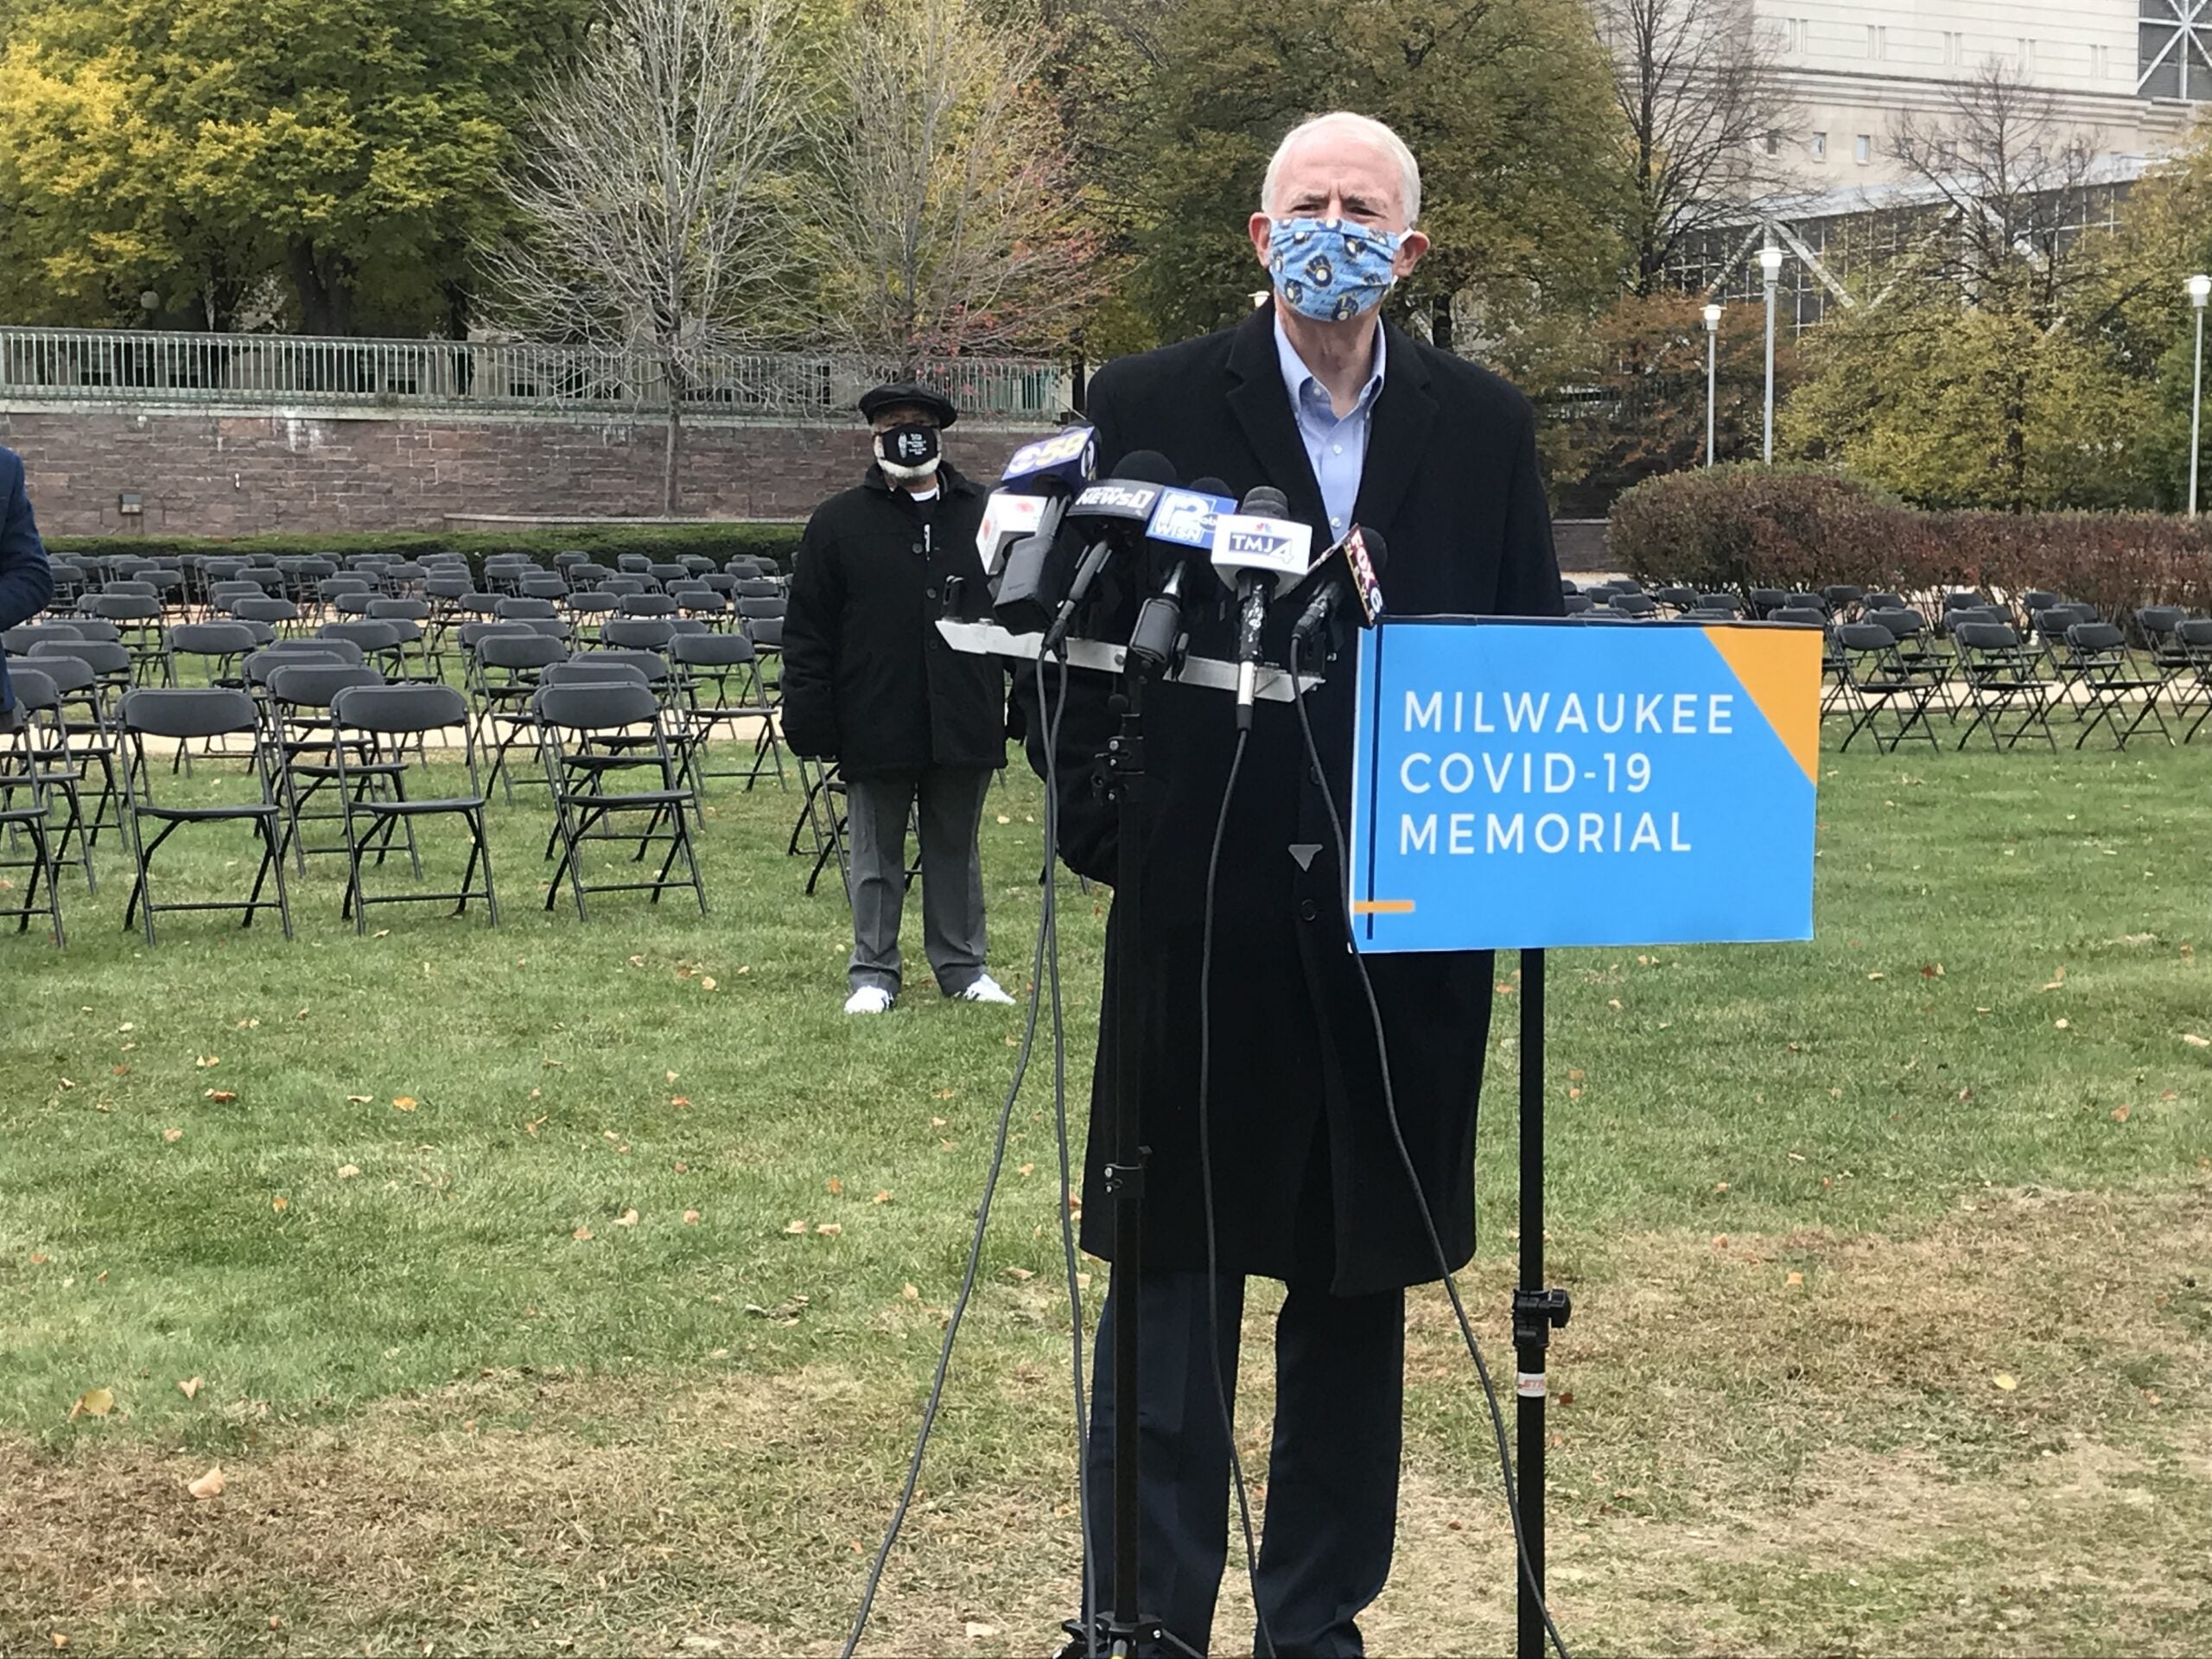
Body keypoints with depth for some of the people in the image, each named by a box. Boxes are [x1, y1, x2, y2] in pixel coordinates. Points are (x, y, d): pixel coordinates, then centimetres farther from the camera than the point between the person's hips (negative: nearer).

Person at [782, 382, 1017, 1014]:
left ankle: (962, 966, 22)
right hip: (876, 725, -1)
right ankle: (873, 973, 16)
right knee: (875, 855, 7)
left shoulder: (983, 515, 6)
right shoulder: (839, 523, 2)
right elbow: (807, 629, 0)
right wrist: (808, 716, -6)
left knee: (956, 850, 12)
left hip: (963, 723, 1)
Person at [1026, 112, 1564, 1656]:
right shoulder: (1153, 407, 1)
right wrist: (1101, 821, -7)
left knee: (1361, 1280, 11)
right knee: (1176, 1273, 0)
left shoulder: (1485, 424, 8)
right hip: (1205, 899, -2)